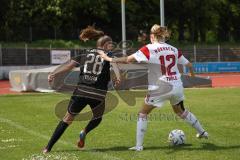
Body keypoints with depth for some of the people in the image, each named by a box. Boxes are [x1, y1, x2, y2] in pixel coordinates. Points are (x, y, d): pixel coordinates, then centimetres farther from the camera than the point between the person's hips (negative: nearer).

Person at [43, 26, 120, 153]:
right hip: (98, 94, -2)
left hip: (81, 92, 2)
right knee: (97, 118, 27)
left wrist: (54, 74, 4)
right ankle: (84, 133, -1)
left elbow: (69, 65, 6)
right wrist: (118, 77, -30)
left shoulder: (86, 54, 16)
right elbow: (115, 65, -14)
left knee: (68, 118, 13)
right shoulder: (108, 56, 8)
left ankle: (48, 147, 9)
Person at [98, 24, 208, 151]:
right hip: (177, 87, 5)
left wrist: (109, 59, -6)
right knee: (181, 111, 31)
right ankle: (202, 132, 40)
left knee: (143, 114, 10)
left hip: (160, 88, -5)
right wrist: (192, 72, 36)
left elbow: (128, 60, -15)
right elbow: (188, 64, 13)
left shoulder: (149, 49, -9)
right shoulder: (173, 49, 5)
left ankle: (139, 145, 2)